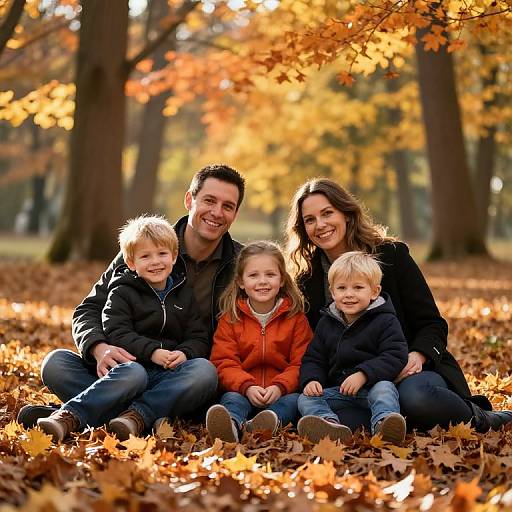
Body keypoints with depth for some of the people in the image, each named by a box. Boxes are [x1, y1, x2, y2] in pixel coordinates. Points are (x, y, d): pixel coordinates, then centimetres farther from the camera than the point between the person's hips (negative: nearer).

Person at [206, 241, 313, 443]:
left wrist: (280, 386, -19)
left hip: (282, 393, 1)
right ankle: (231, 424, -66)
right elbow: (224, 362, 1)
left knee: (293, 400, -31)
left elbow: (300, 363, 2)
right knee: (232, 400, -32)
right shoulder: (230, 318, 10)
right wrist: (247, 387, -20)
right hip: (241, 391, 0)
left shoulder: (296, 317, 9)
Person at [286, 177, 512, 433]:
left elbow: (433, 324, -1)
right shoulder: (307, 282, 9)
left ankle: (480, 419, -8)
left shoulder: (391, 254, 2)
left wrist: (418, 356, -22)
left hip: (410, 372, -2)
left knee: (415, 396, -39)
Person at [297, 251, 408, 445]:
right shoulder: (326, 323, 12)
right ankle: (330, 424, -48)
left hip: (373, 385, -4)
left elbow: (395, 356, -14)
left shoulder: (385, 321, -3)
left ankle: (383, 425, -60)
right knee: (306, 398, -17)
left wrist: (363, 375, -25)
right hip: (338, 391, 4)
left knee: (383, 389, -35)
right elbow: (313, 359, 16)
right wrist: (311, 380, -7)